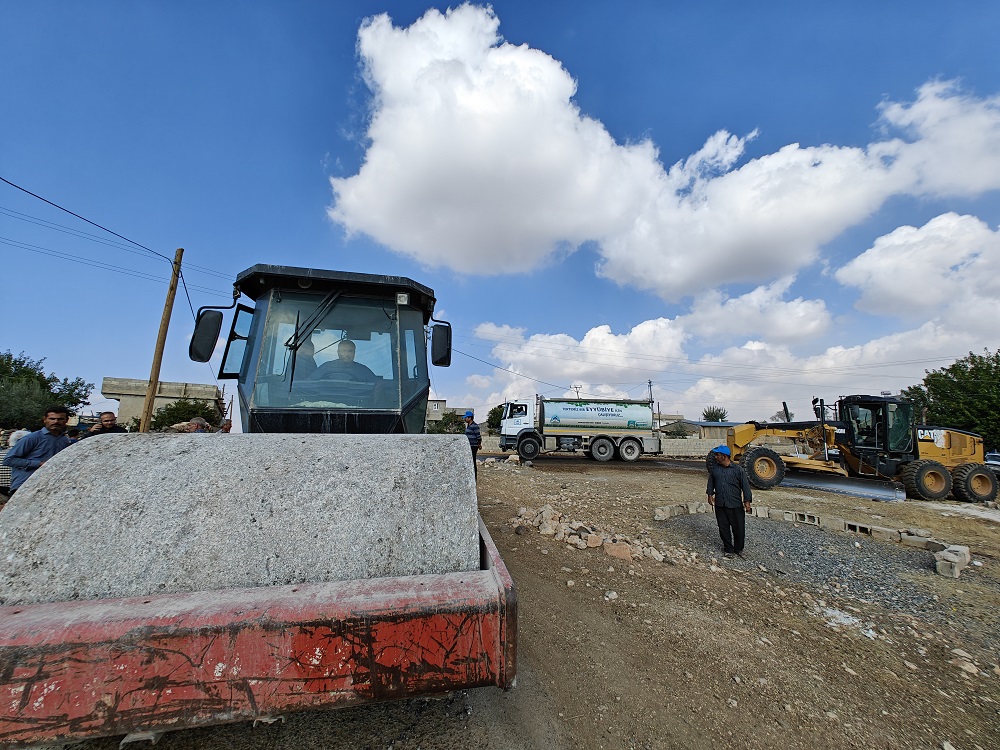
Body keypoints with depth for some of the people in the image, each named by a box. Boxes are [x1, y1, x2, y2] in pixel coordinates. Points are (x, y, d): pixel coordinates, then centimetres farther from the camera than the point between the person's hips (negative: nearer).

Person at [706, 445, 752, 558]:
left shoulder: (737, 469, -8)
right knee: (723, 528, 9)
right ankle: (728, 549, 25)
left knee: (739, 528, 7)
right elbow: (711, 482, 16)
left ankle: (738, 549, 28)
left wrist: (747, 501, -8)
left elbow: (745, 485, -5)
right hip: (720, 504, 3)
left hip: (735, 505, -3)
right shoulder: (714, 469, 3)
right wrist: (710, 494, 11)